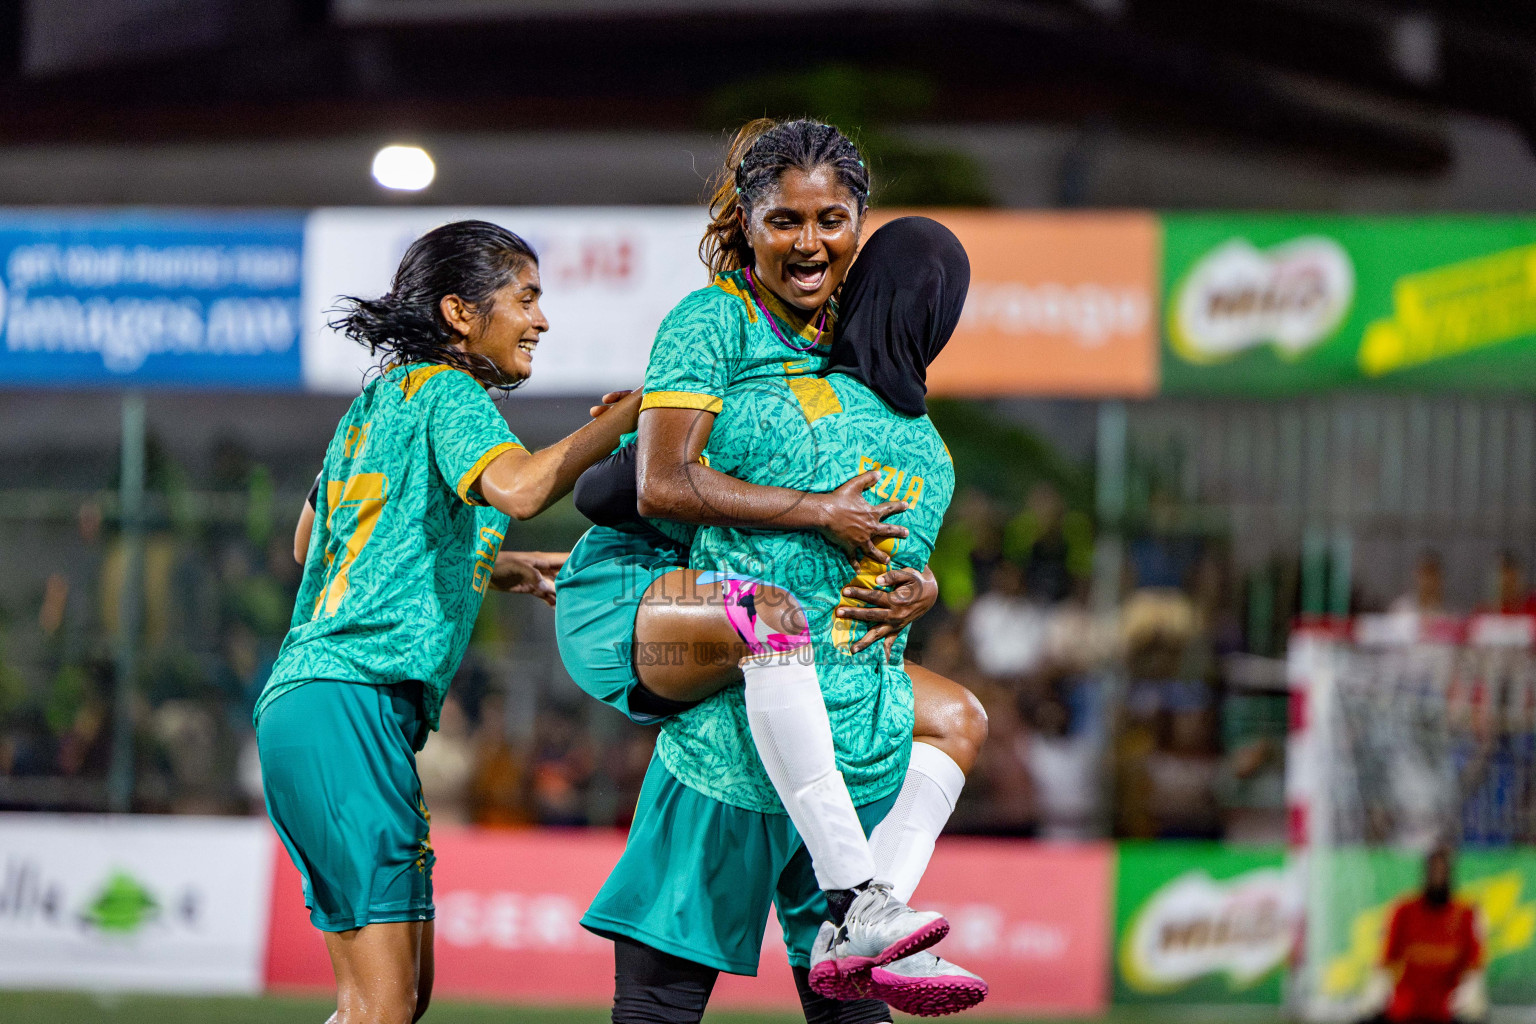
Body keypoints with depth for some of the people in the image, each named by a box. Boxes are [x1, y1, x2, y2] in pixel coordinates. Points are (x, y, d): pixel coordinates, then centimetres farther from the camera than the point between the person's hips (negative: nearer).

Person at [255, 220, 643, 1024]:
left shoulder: (379, 400, 23)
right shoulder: (445, 392, -4)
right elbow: (515, 487, -26)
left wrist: (497, 569, 37)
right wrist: (625, 416, -12)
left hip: (302, 699, 10)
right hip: (354, 698, -10)